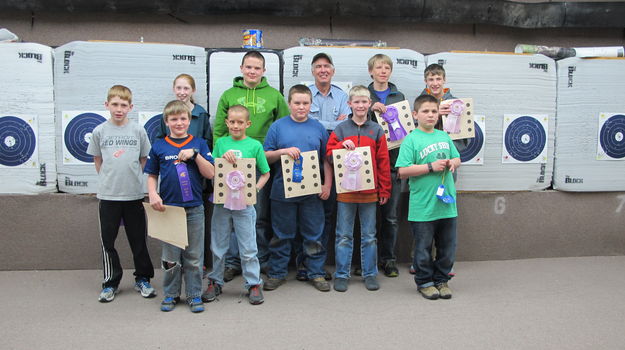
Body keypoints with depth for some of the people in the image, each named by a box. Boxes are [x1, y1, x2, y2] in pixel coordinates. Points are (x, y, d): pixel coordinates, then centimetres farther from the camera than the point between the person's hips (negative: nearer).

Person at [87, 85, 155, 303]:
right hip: (108, 195, 1)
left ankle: (142, 280, 25)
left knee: (138, 240, 9)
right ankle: (110, 283, 23)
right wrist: (109, 179, 6)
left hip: (134, 194, 0)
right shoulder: (99, 131, 0)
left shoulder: (138, 131, -1)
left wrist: (132, 178, 6)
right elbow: (97, 160, 10)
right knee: (107, 240, 9)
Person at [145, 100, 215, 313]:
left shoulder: (199, 144, 3)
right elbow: (152, 176, 10)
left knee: (194, 256, 7)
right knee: (170, 256, 9)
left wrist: (195, 154, -14)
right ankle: (171, 294, 25)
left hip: (194, 209, 0)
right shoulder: (158, 147, 5)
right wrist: (153, 195, -8)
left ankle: (194, 295, 19)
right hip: (168, 208, 1)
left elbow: (210, 174, -3)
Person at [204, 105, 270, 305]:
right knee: (218, 246, 13)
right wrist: (223, 159, -12)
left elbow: (266, 173, 5)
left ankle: (254, 284, 17)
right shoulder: (221, 143, 5)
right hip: (221, 201, 3)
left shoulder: (255, 145, -1)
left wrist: (255, 189, -10)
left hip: (244, 203, -2)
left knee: (248, 248, 3)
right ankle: (215, 282, 28)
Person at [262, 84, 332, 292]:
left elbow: (327, 159, 9)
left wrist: (327, 184, 1)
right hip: (283, 191, -1)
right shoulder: (278, 127, 1)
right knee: (282, 235, 9)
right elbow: (266, 157, 1)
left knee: (313, 235, 9)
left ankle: (316, 273, 22)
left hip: (312, 193, 1)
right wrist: (284, 151, -16)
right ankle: (277, 273, 23)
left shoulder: (318, 128, 6)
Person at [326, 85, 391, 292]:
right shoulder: (340, 129, 4)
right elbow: (329, 155, 1)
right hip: (345, 190, 0)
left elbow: (383, 162, 4)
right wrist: (342, 145, -18)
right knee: (344, 236, 6)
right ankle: (341, 275, 17)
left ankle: (370, 274, 22)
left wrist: (385, 190, 1)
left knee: (369, 236, 10)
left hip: (369, 191, 1)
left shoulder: (376, 130, 5)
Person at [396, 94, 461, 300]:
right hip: (423, 207, -5)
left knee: (447, 248, 15)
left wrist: (452, 163, -3)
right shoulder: (411, 140, -9)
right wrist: (431, 167, -18)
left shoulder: (444, 136, 9)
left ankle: (441, 279, 32)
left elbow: (457, 158, 20)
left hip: (447, 204, 6)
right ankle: (424, 281, 25)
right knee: (423, 248, 7)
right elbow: (403, 171, -16)